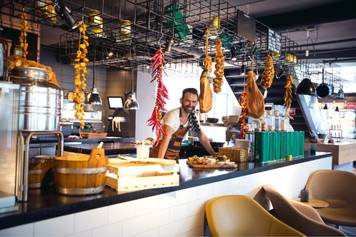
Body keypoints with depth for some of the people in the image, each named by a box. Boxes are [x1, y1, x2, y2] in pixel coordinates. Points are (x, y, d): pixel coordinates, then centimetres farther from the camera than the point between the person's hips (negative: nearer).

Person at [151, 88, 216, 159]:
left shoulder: (193, 117, 0)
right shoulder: (173, 115, -19)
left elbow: (202, 137, 11)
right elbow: (166, 139, -28)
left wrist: (214, 155, 7)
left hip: (175, 157, 6)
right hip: (161, 156, -6)